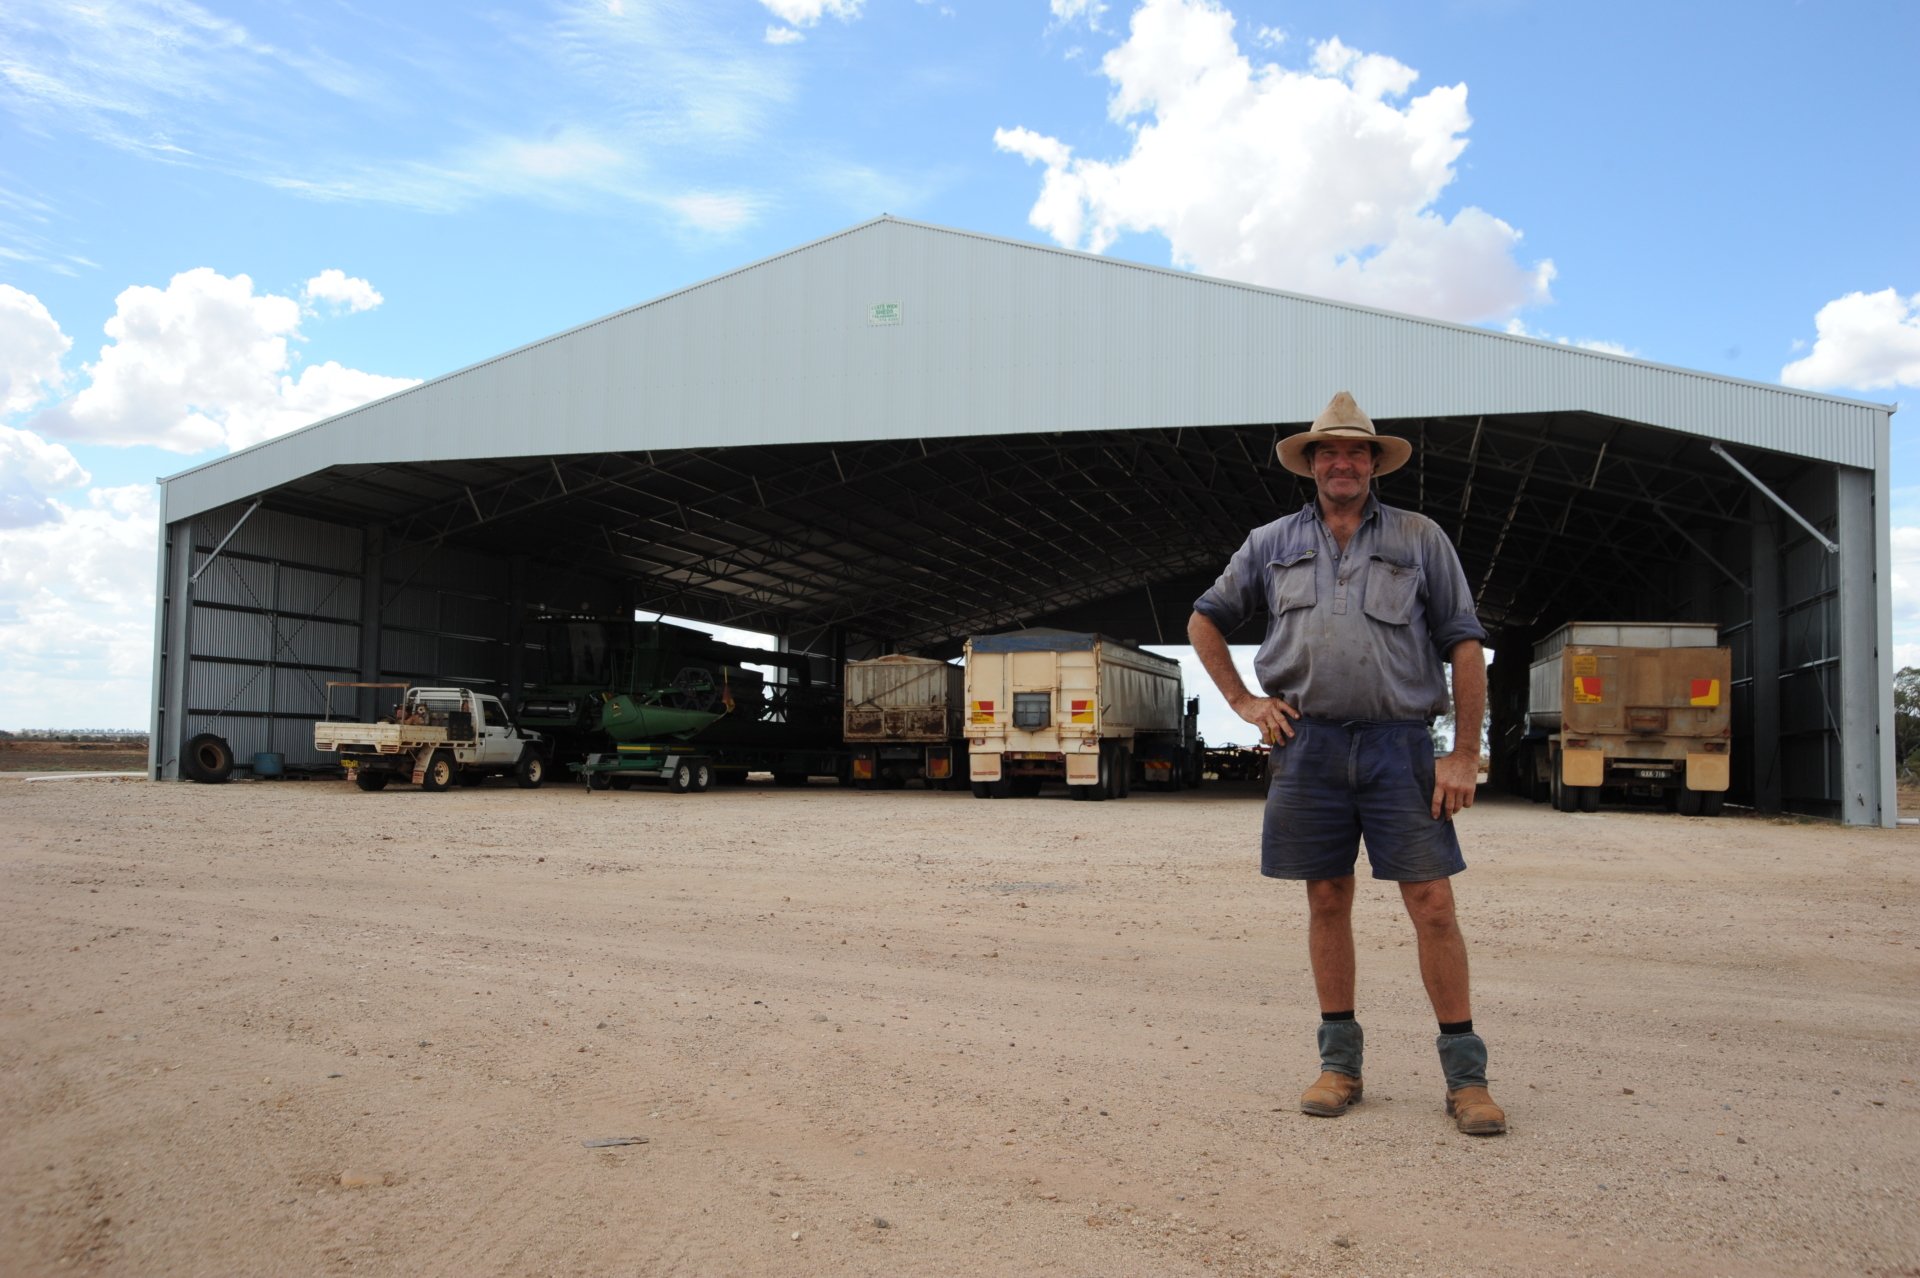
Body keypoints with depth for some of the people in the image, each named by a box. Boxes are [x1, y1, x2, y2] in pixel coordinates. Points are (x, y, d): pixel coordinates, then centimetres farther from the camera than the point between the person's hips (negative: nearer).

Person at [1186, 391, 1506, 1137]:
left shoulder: (1420, 539, 7)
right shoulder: (1272, 544, 12)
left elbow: (1465, 646, 3)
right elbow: (1206, 620, 22)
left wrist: (1466, 754, -4)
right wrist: (1242, 700, 10)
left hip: (1398, 743, -2)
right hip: (1310, 745, 2)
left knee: (1432, 904, -4)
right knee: (1327, 901, 7)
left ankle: (1465, 1074, 5)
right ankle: (1339, 1062, 18)